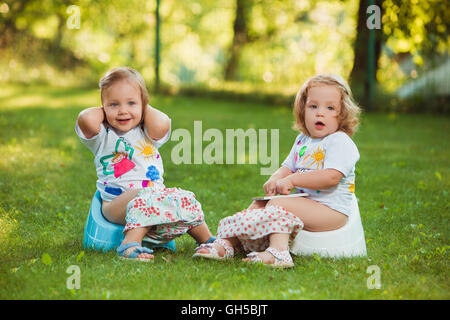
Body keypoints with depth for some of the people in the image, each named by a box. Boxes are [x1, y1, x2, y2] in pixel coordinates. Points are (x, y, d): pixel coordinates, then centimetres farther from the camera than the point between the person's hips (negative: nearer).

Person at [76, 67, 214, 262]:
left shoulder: (146, 134, 14)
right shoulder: (102, 137, 7)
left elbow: (162, 124, -12)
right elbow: (86, 119, -17)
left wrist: (144, 107, 6)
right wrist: (106, 110, 4)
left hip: (155, 195, 5)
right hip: (116, 203, -4)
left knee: (184, 200, -17)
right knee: (145, 197, -34)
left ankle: (208, 241, -2)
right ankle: (132, 243, -47)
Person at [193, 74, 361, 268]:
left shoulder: (340, 141, -10)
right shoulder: (302, 141, 16)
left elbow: (332, 177, -24)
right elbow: (287, 168, 18)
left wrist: (292, 180, -23)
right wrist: (276, 179, -8)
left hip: (332, 211, -8)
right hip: (305, 202, 9)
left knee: (279, 204, -25)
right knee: (259, 204, -1)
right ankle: (226, 242, -14)